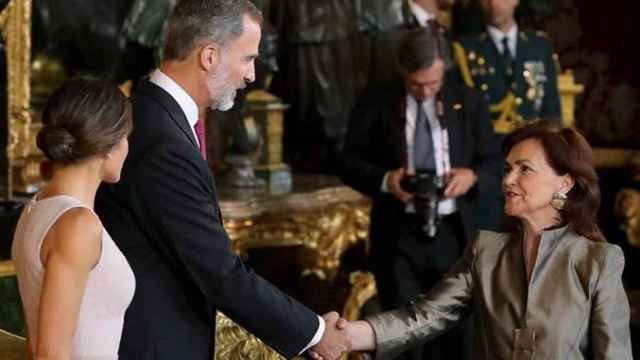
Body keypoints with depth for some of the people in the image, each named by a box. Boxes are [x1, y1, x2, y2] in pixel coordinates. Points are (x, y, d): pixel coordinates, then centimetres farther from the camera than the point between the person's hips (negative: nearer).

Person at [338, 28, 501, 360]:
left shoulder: (468, 102, 6)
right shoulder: (376, 103, 1)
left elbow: (492, 161, 10)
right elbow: (349, 163, 1)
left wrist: (472, 176, -13)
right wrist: (385, 180, -18)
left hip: (453, 233, 2)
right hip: (398, 236, -2)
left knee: (452, 332, 8)